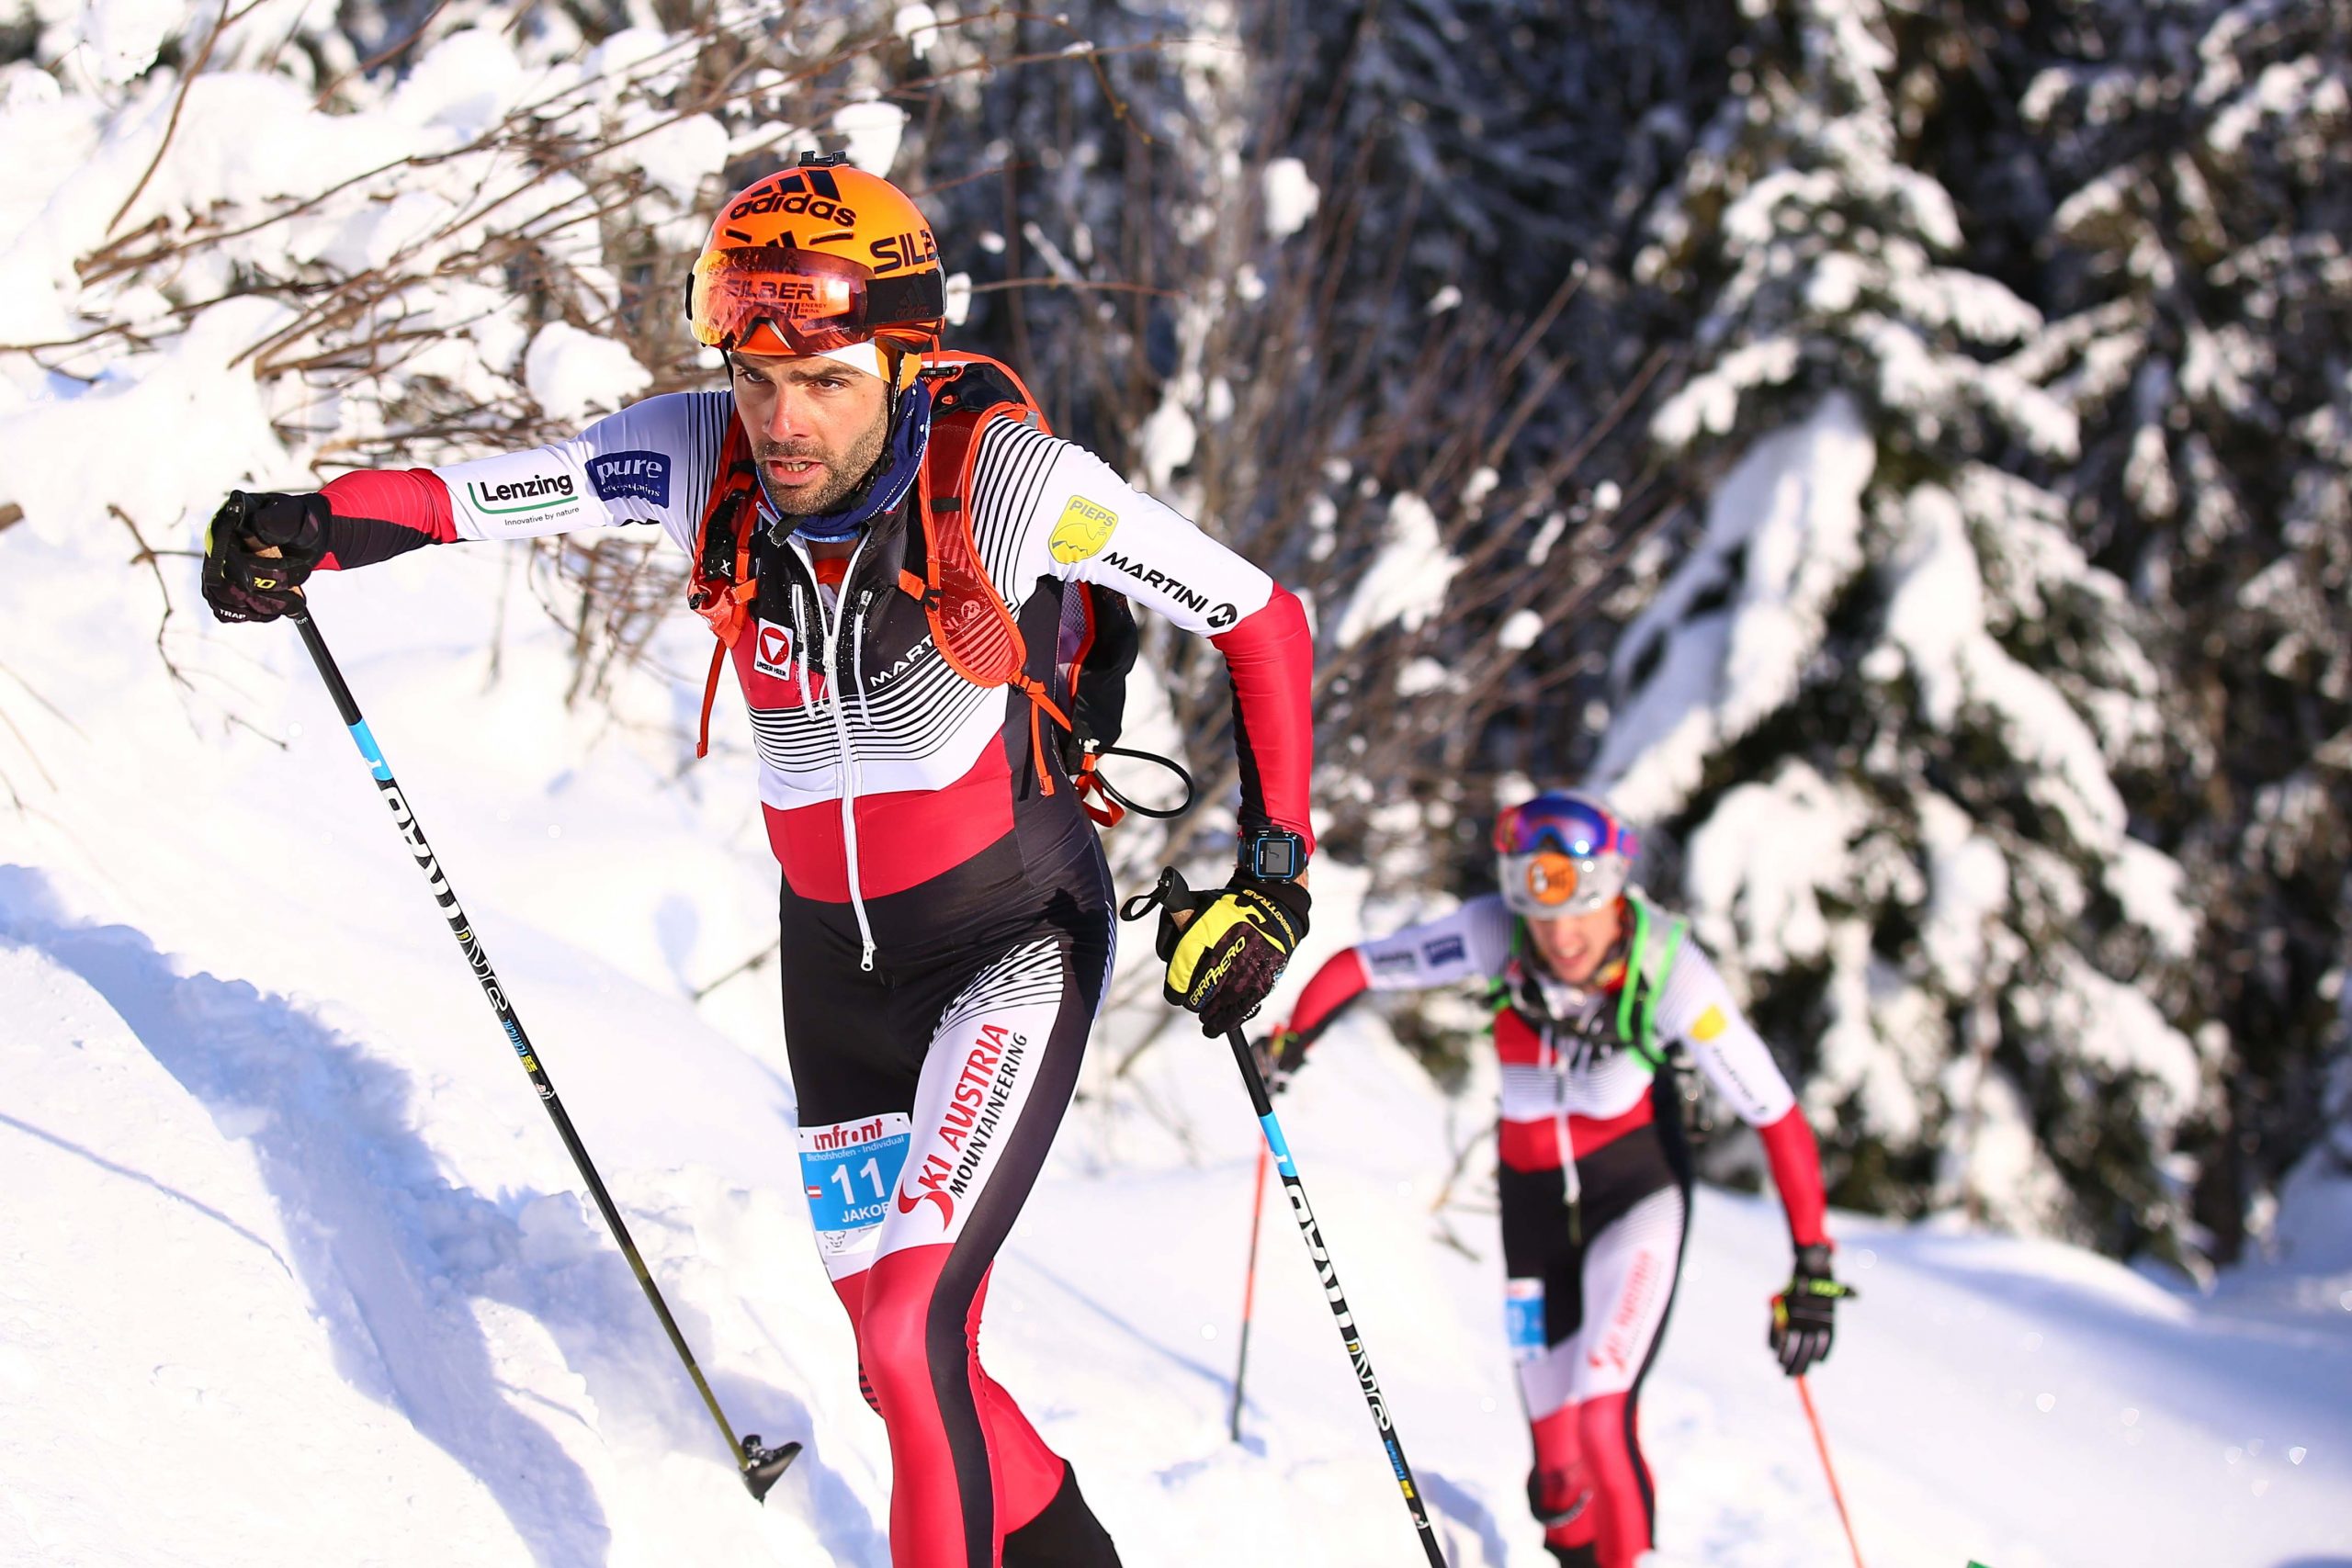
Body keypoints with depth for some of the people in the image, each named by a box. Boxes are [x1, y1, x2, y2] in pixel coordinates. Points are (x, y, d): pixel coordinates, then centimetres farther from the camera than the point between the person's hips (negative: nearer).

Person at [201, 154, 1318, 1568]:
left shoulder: (1001, 474, -22)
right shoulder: (704, 456, -13)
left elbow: (1264, 619, -14)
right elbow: (471, 494, -8)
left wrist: (1277, 867, -19)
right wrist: (311, 527, -28)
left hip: (1012, 940, -5)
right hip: (833, 960, 5)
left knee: (910, 1325, -23)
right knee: (901, 1370, 12)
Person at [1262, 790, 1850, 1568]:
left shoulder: (1668, 970, -24)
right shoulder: (1495, 934, -21)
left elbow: (1778, 1118, -21)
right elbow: (1355, 968, -7)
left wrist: (1813, 1266, -22)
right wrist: (1286, 1043, 5)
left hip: (1635, 1187, -3)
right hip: (1532, 1191, 3)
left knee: (1603, 1422, -22)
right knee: (1557, 1454, 4)